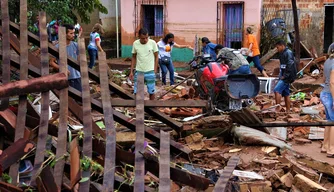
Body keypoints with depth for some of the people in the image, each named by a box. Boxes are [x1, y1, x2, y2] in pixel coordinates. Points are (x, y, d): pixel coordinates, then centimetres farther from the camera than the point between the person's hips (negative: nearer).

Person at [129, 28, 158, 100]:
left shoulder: (153, 43, -9)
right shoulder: (135, 43, -4)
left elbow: (156, 57, 0)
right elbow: (134, 58, 7)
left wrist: (155, 70, -5)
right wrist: (131, 71, 4)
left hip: (150, 71, -1)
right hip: (139, 71, 2)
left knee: (151, 91, 7)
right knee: (137, 92, 5)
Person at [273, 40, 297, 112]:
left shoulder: (288, 53, -12)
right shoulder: (283, 53, 18)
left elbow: (290, 65, -22)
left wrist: (285, 76, -20)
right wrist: (281, 75, 13)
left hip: (287, 77, -10)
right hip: (284, 77, 10)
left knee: (277, 90, -20)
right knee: (286, 94, 12)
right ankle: (288, 110, 18)